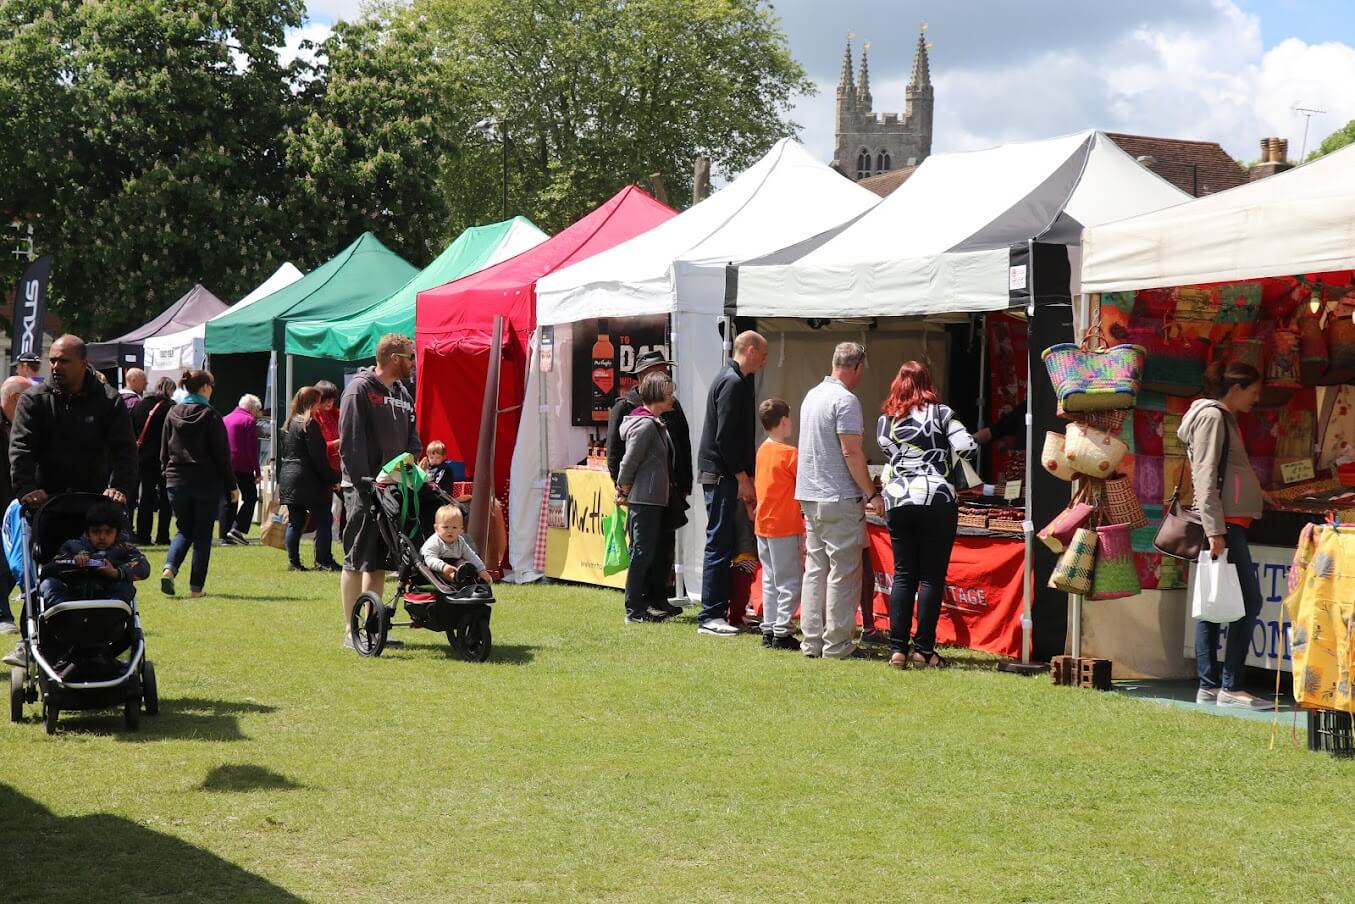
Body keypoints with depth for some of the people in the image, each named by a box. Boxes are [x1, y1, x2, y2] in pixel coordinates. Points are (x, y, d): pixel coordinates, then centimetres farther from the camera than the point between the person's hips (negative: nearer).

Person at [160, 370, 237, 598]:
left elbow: (164, 452, 9)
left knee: (184, 530, 16)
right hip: (207, 483, -4)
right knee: (202, 535, 5)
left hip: (177, 482, 4)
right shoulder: (210, 415, -10)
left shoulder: (173, 413, 4)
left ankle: (169, 568, -9)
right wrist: (231, 485, -2)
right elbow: (222, 455, -9)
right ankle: (196, 587, 5)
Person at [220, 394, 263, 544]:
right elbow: (252, 449, -11)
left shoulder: (225, 419, 16)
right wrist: (257, 471, -9)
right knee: (250, 497, 2)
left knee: (228, 501, 9)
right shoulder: (249, 420, -6)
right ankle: (237, 529, -11)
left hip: (225, 466, 7)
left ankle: (225, 534, 6)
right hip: (242, 466, -7)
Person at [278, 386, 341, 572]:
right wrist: (333, 478, -11)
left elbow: (283, 454, 17)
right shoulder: (310, 424, -11)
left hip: (288, 478, 8)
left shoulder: (289, 424, 15)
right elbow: (318, 457, -15)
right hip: (308, 481, -8)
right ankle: (323, 561, -5)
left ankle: (293, 562, 7)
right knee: (323, 521, -3)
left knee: (295, 522, 9)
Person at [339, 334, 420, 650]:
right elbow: (350, 443, -14)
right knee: (357, 561, -3)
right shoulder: (360, 389, -9)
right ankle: (351, 631, 0)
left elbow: (412, 439, 18)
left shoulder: (402, 394, 16)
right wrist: (365, 483, -19)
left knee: (381, 562, 10)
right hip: (363, 489, -8)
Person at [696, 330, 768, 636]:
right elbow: (725, 437, -20)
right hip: (722, 474, -10)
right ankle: (710, 616, -5)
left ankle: (717, 610, 17)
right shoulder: (733, 383, -14)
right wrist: (743, 478, -15)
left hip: (721, 474, 10)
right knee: (719, 544, -8)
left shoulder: (733, 379, 17)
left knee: (722, 544, 12)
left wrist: (744, 478, 18)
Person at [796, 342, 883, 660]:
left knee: (815, 568, 11)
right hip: (840, 498, -8)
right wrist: (872, 494, -13)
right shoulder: (845, 400, -14)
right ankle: (836, 643, -2)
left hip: (810, 496, 9)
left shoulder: (812, 395, 14)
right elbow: (851, 451, -19)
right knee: (843, 571, -3)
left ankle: (812, 640, 12)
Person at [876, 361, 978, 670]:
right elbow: (968, 449, -9)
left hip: (896, 502, 4)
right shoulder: (939, 412, -2)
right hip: (937, 500, -4)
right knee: (932, 577, 1)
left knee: (903, 575, 8)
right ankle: (923, 649, 0)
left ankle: (898, 648, 2)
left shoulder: (884, 420, 10)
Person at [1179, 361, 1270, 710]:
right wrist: (1215, 530, -22)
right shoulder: (1211, 416, -10)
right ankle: (1230, 687, -8)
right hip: (1222, 523, -10)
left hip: (1228, 522, 10)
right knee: (1249, 601, -10)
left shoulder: (1224, 418, 20)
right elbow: (1205, 478, -17)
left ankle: (1209, 686, 10)